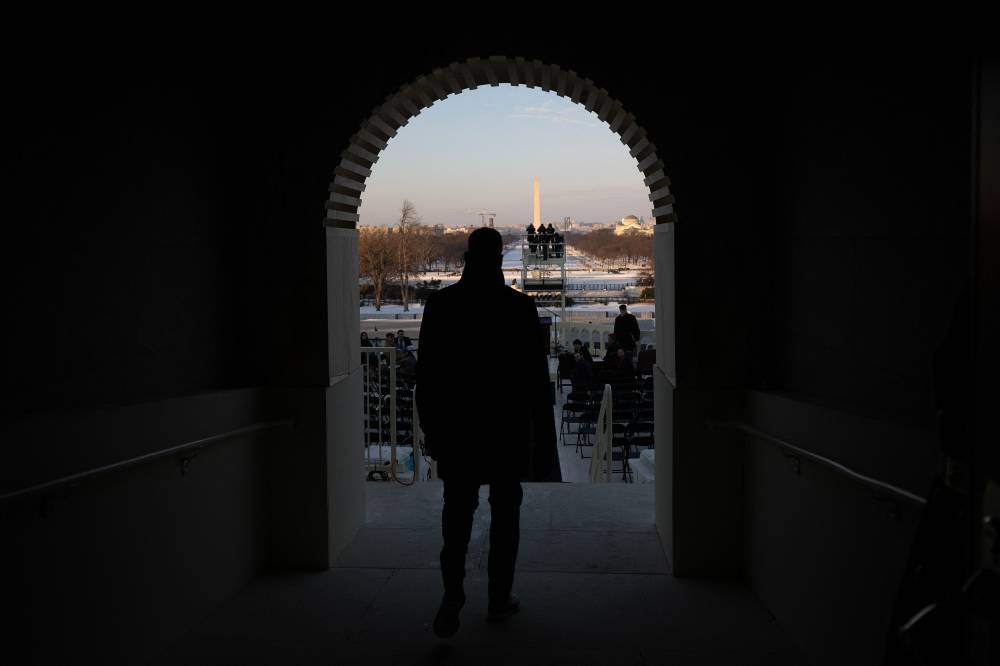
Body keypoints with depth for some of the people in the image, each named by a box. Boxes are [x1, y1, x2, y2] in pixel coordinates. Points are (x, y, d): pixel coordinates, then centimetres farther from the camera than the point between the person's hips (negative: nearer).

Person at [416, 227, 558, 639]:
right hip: (508, 430, -1)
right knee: (505, 512, 11)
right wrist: (543, 437, 2)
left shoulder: (440, 303, -4)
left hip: (456, 431, 1)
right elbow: (536, 378, -5)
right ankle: (499, 600, 19)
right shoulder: (520, 307, -7)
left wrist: (431, 427, 7)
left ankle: (453, 593, -6)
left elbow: (426, 373, -2)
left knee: (457, 512, 9)